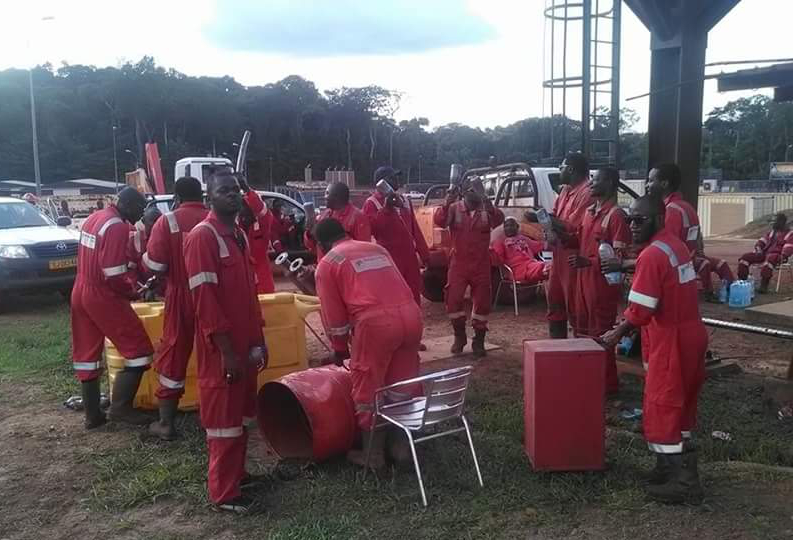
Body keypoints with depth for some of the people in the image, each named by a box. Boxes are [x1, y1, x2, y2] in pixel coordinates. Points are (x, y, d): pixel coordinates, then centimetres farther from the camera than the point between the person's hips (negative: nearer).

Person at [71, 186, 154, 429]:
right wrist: (133, 292, -6)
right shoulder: (117, 227, -18)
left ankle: (92, 414, 21)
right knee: (139, 350, -1)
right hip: (103, 296, -10)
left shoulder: (93, 218, 12)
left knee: (87, 354, 13)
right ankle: (120, 407, 0)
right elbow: (114, 275, -23)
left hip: (81, 293, 10)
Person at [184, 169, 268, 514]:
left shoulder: (239, 235, 11)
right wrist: (226, 350, -21)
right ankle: (223, 493, 13)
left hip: (244, 343, 9)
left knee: (242, 413, 18)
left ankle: (237, 472, 33)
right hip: (221, 349, -9)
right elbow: (204, 298, -21)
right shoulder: (202, 237, -16)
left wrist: (258, 339, 15)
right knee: (224, 419, 1)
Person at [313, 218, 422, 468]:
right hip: (410, 314, 6)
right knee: (401, 385, 18)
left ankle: (373, 453, 21)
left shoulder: (327, 264, 10)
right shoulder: (377, 248, 26)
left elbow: (334, 314, 10)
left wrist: (340, 349, 25)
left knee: (368, 389, 11)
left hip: (376, 322, -6)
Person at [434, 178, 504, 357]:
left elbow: (498, 221, -20)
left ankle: (478, 341, 18)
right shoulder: (454, 208, -2)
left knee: (482, 302, 4)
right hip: (458, 263, 0)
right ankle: (459, 336, 17)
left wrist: (489, 206, -39)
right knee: (453, 300, -3)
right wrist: (447, 203, -35)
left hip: (481, 265, 1)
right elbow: (439, 221, -19)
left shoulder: (486, 210, 0)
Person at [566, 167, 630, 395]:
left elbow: (619, 256, -18)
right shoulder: (589, 211, 13)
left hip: (603, 282, -9)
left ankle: (608, 383, 10)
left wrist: (589, 262, -27)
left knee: (601, 332, -1)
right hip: (583, 279, 9)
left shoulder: (616, 215, -14)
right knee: (582, 328, 16)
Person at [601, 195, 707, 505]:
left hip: (671, 341, -10)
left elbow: (641, 309, -22)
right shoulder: (676, 246, 10)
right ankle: (681, 467, 30)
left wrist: (617, 334, -5)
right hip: (691, 334, 10)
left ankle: (682, 482, 5)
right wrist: (627, 325, 15)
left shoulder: (652, 254, -20)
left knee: (662, 408, 0)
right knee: (680, 404, 19)